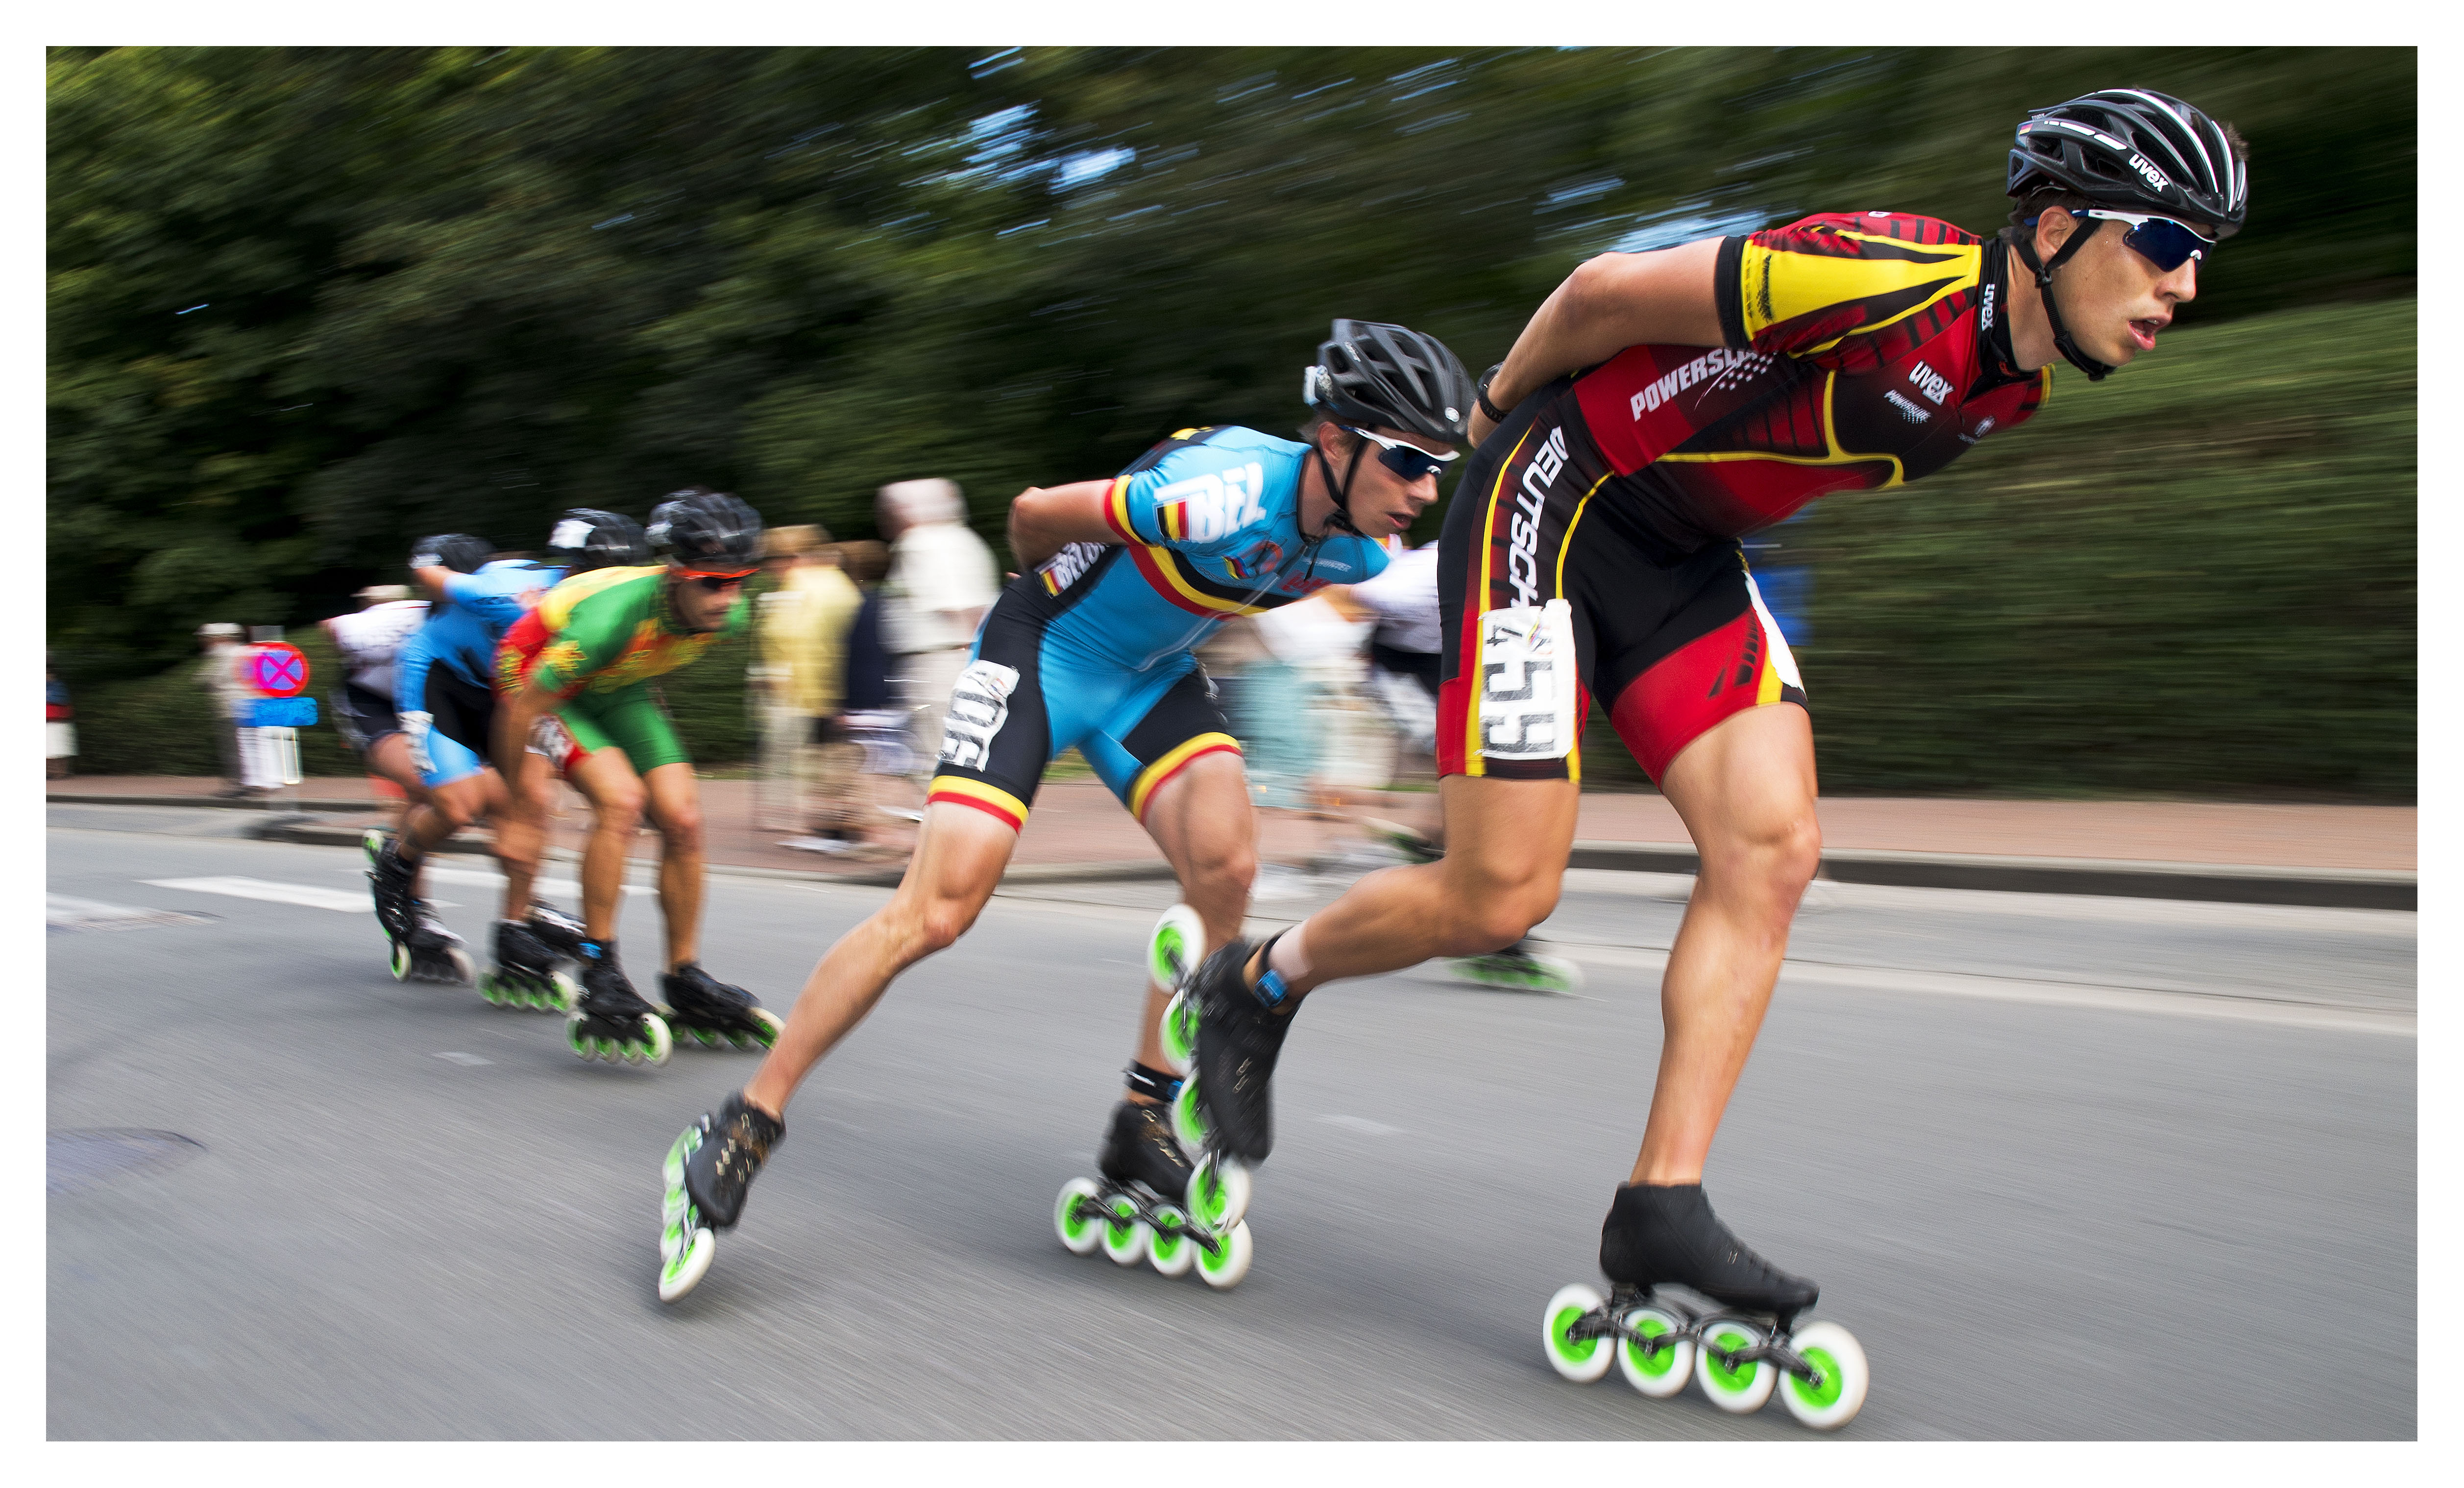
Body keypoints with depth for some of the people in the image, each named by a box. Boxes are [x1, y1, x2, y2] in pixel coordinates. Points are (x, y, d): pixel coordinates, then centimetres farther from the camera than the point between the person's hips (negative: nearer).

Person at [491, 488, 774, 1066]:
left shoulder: (728, 617, -23)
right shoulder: (617, 615, -41)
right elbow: (523, 707, -28)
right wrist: (519, 791, -14)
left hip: (617, 688, 6)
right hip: (537, 678, -6)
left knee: (682, 819, -7)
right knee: (621, 800, -26)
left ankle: (685, 984, 5)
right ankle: (597, 978, -15)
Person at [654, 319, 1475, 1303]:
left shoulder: (1358, 549, -8)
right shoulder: (1230, 492, -33)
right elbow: (1034, 513, -18)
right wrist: (1046, 593, 1)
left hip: (1152, 675, 7)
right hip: (1042, 657, -6)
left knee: (1225, 862, -18)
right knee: (939, 908, -15)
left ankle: (1142, 1132, -3)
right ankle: (737, 1134, -2)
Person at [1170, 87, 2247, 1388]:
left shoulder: (2015, 383, 3)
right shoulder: (1898, 280, -26)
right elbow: (1608, 289, -16)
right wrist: (1502, 403, 0)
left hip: (1681, 551, 8)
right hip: (1552, 500, -8)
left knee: (1772, 851, -8)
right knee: (1501, 897, -9)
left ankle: (1661, 1208, -2)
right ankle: (1257, 984, 18)